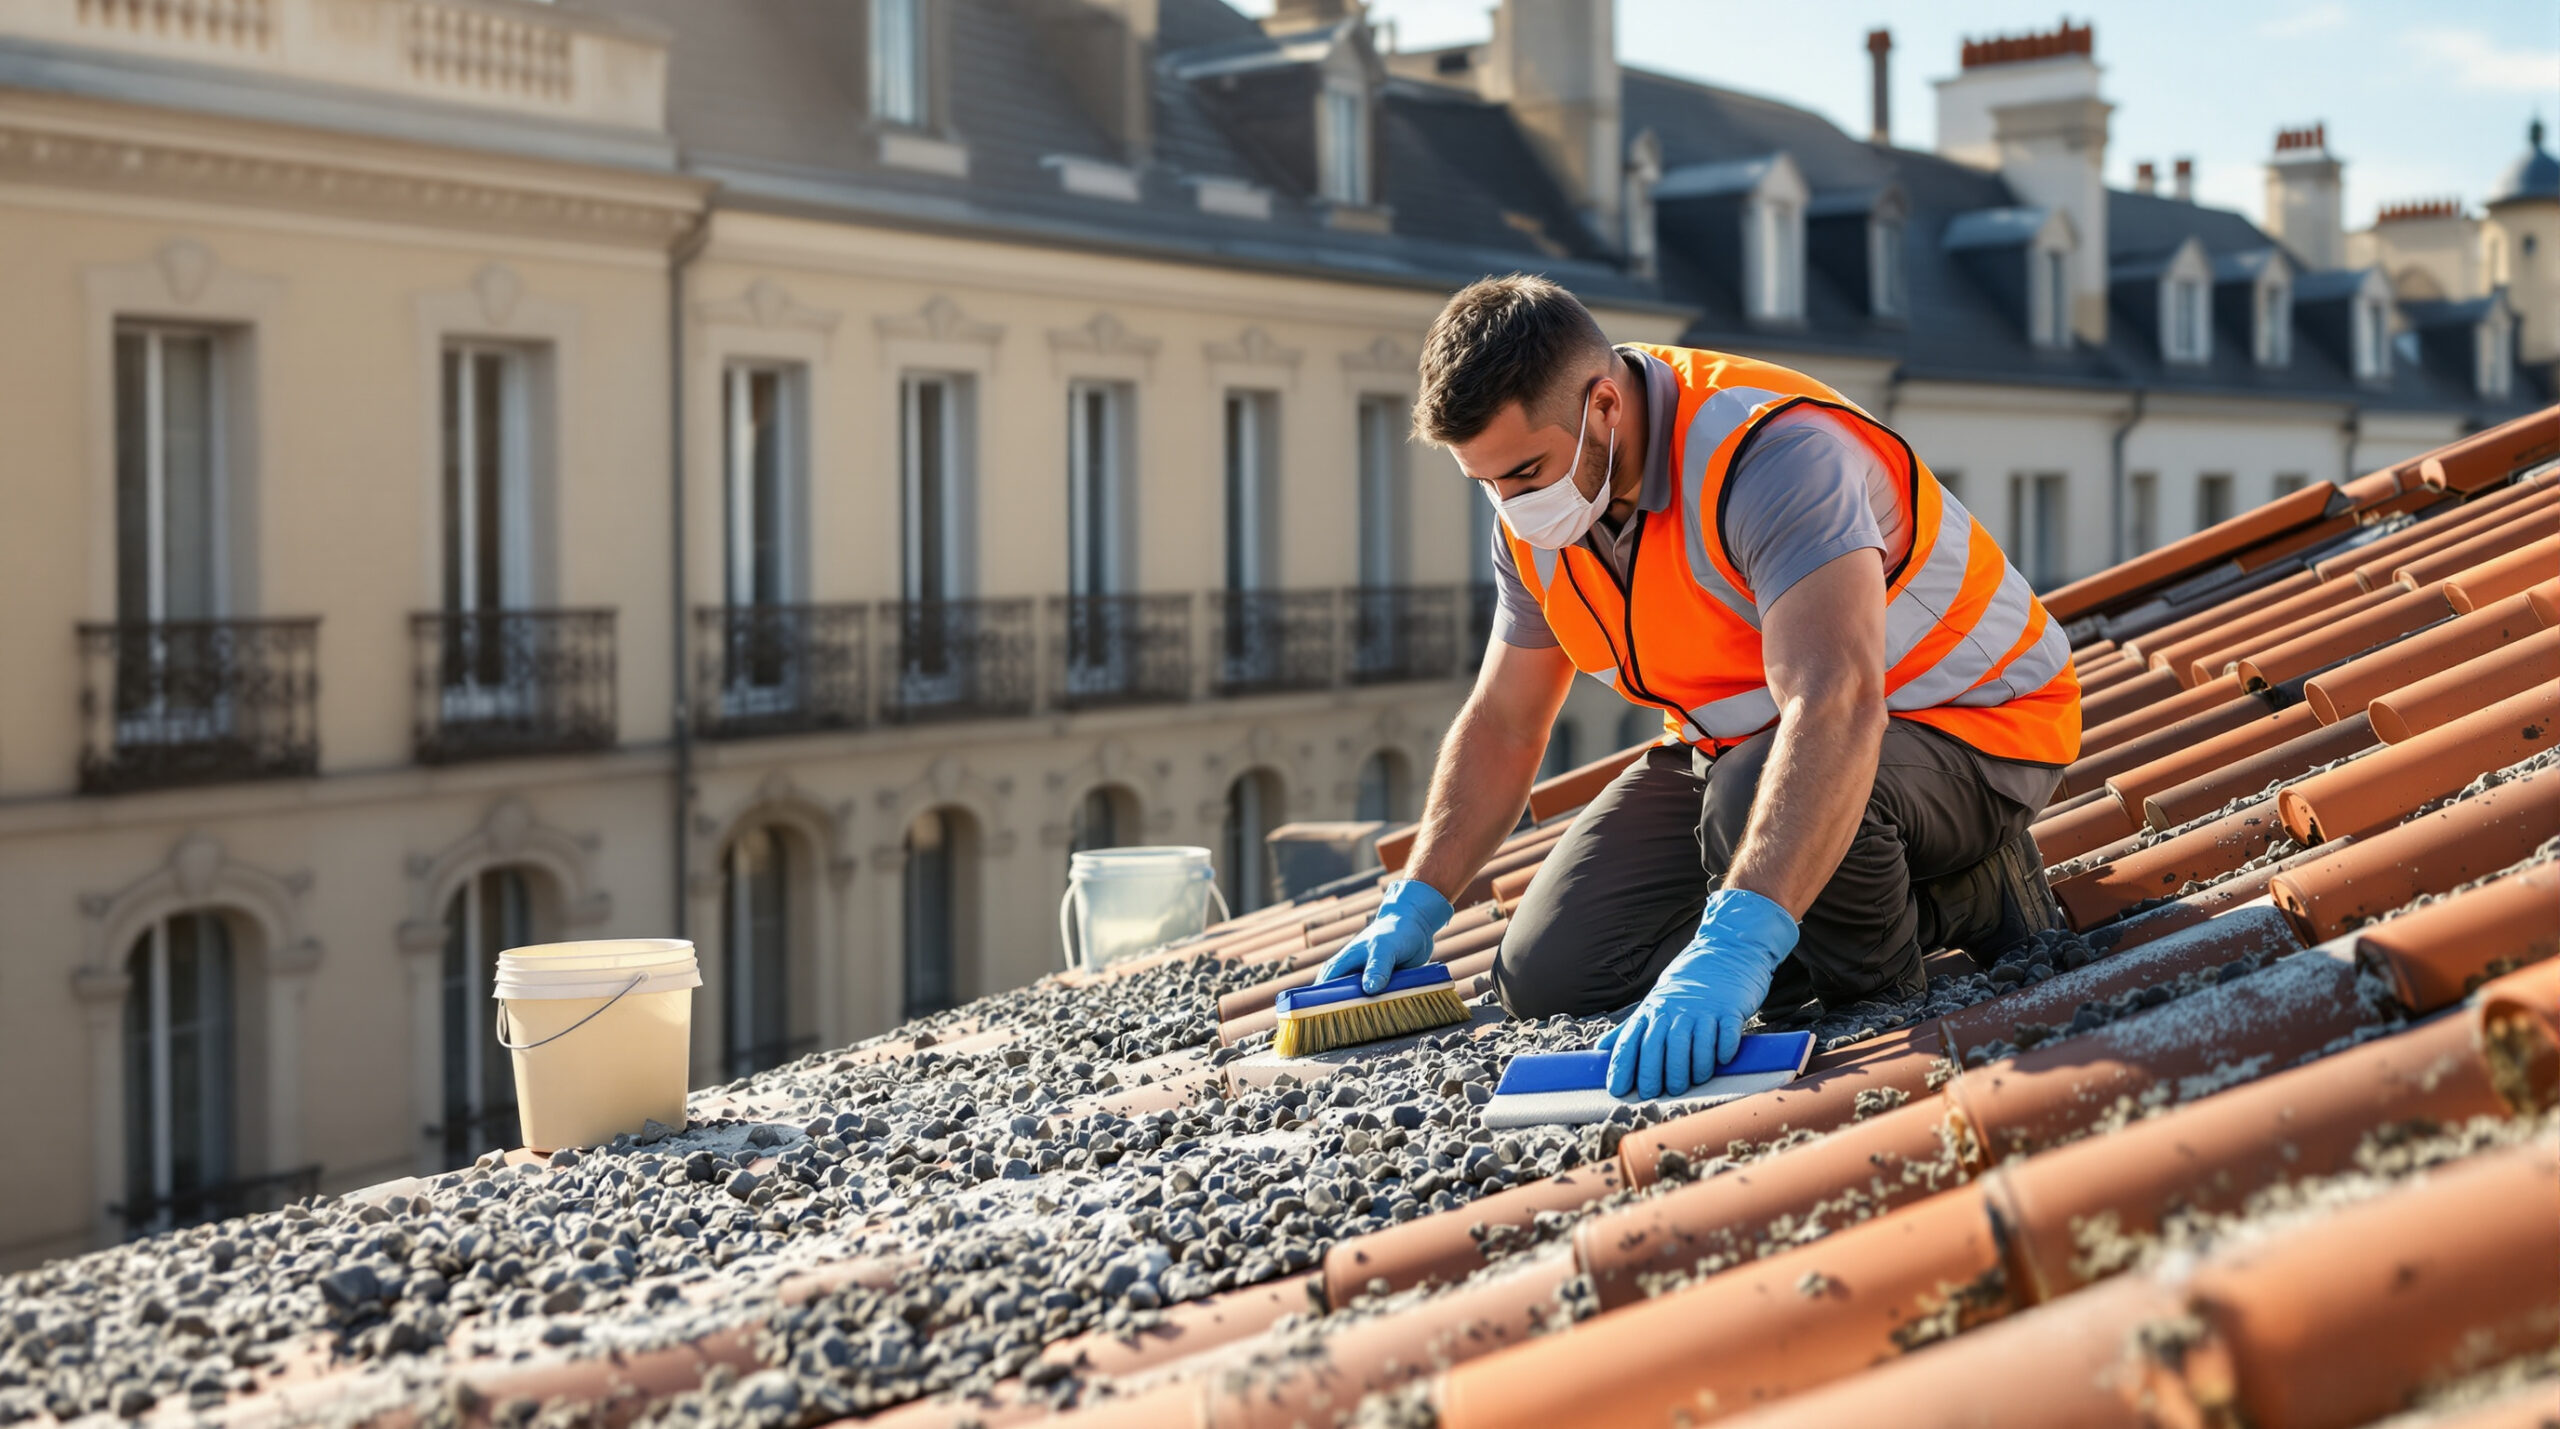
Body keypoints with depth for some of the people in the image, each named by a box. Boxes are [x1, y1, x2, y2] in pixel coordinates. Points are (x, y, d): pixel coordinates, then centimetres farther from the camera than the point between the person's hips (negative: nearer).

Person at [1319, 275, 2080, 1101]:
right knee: (1548, 975, -3)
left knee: (1757, 800, -40)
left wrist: (1733, 947, -56)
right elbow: (1502, 727, 8)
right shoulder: (1537, 512, -5)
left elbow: (1835, 705, -46)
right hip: (1737, 743, 8)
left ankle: (1974, 897, -8)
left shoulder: (1768, 452, -33)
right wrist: (1413, 908, 0)